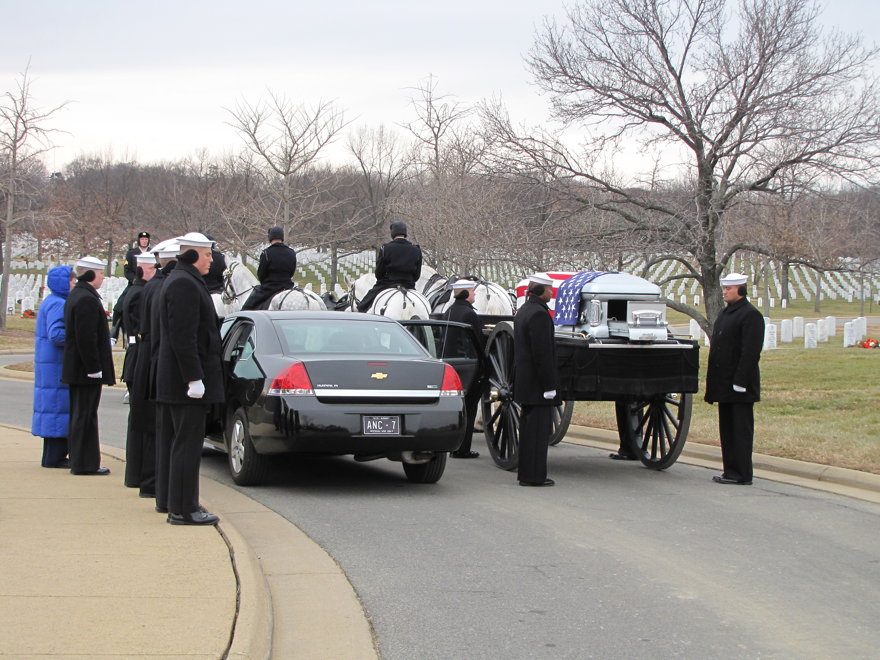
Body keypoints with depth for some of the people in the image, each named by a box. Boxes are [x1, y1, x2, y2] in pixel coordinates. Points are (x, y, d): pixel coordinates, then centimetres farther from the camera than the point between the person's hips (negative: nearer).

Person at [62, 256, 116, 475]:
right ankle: (85, 463, -3)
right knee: (86, 416, -6)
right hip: (86, 368, -11)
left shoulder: (75, 296, 15)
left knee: (79, 415, 15)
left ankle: (78, 460, 23)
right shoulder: (87, 299, -18)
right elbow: (86, 338, -24)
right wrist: (94, 368, -21)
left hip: (76, 369, 11)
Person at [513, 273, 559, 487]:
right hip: (537, 381, -10)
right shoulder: (539, 314, -17)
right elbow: (542, 352, -21)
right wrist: (549, 385, -20)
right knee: (539, 428, -7)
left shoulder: (523, 311, 15)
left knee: (528, 427, 14)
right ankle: (534, 475, -6)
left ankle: (526, 473, 18)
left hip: (524, 379, 10)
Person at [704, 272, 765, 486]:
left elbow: (750, 352, -18)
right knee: (727, 428, 11)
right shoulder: (725, 313, 17)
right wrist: (713, 383, 16)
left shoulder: (750, 315, -12)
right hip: (725, 384, 9)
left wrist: (740, 382, -22)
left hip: (740, 386, -9)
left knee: (741, 430, -4)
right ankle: (731, 471, 17)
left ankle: (742, 475, -1)